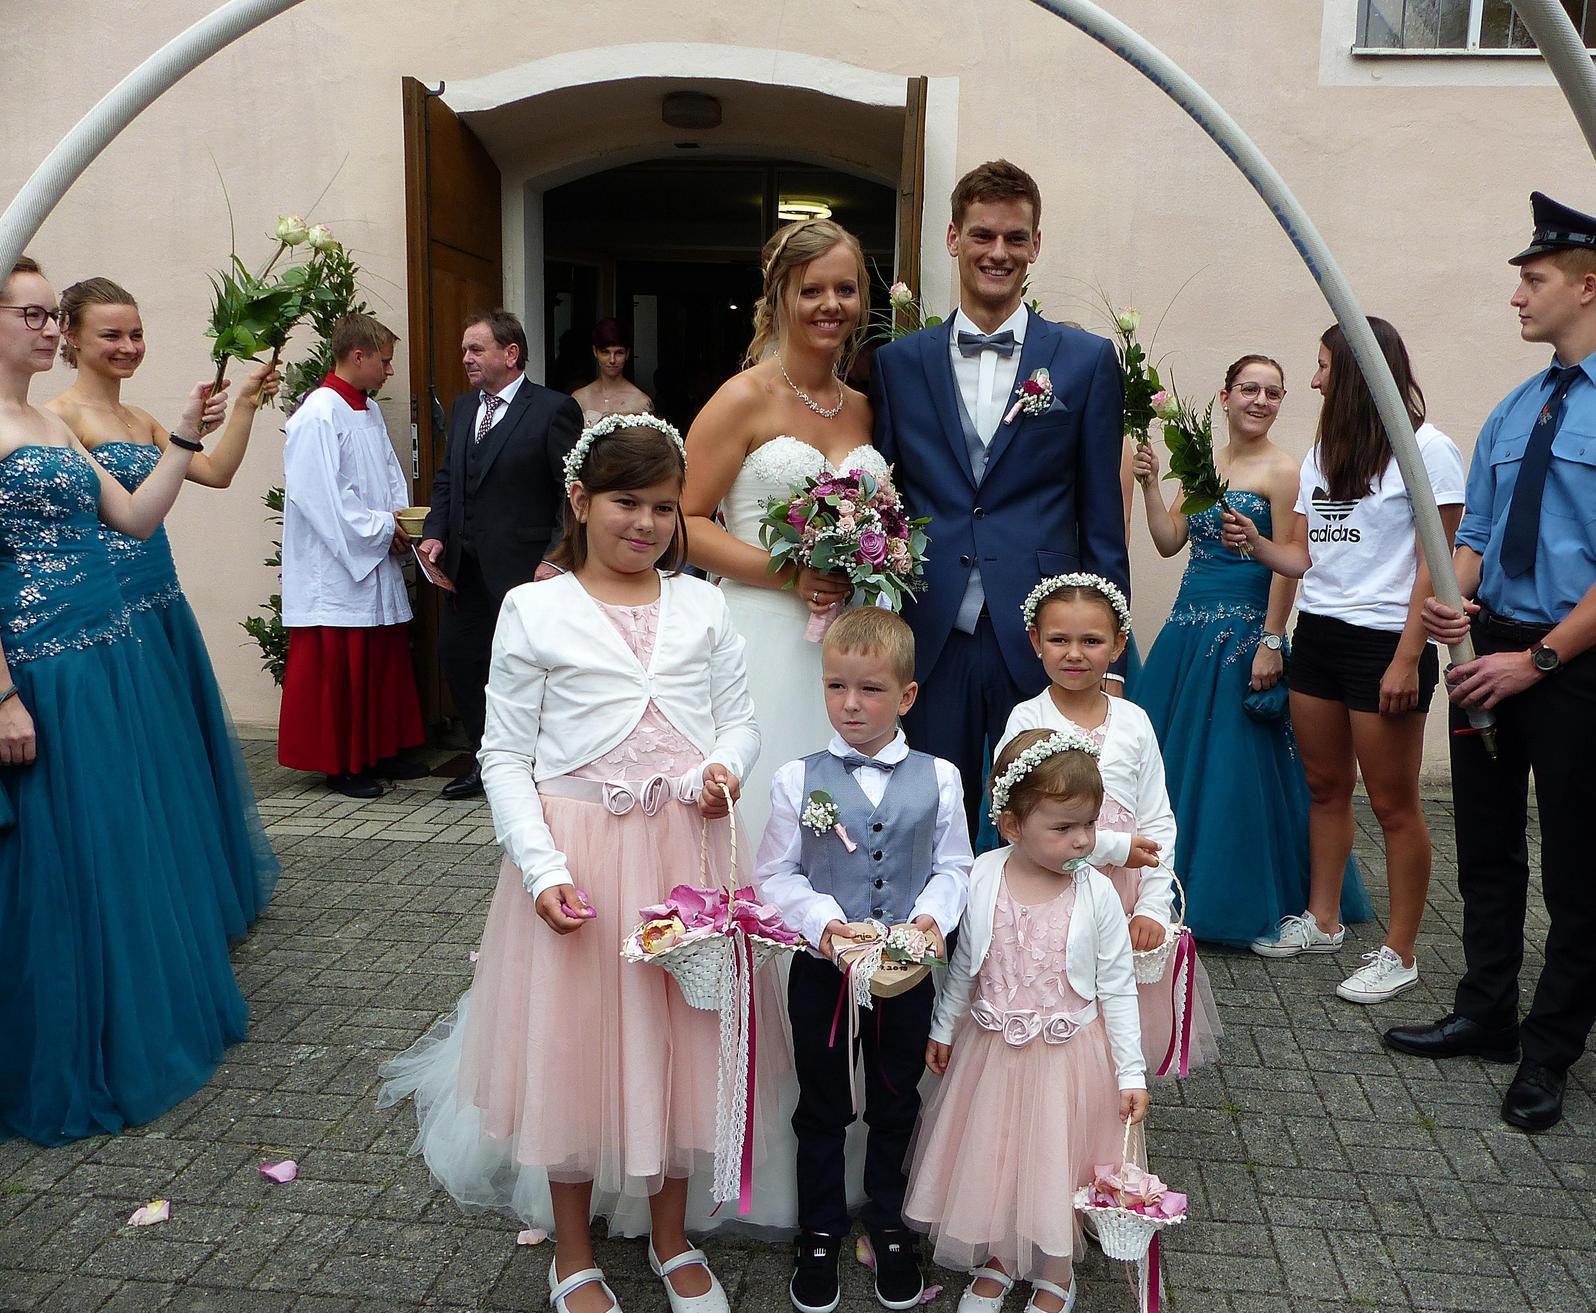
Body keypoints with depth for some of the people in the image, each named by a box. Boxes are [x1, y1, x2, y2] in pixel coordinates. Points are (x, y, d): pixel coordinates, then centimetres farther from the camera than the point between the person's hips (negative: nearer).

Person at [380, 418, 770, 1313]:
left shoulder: (703, 605, 5)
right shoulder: (536, 610, -4)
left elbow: (740, 718, 9)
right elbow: (505, 754, -4)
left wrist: (724, 766, -14)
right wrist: (543, 868, -14)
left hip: (686, 846, 3)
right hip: (579, 850, -2)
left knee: (680, 1037, 14)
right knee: (576, 1046, 9)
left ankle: (674, 1241, 37)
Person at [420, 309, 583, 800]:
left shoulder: (553, 409, -8)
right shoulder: (462, 408, 14)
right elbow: (446, 479, 19)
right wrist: (435, 533, 3)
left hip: (522, 569, -7)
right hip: (466, 566, 7)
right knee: (457, 657, 10)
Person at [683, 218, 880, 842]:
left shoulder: (864, 409, 14)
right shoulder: (744, 399, -4)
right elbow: (684, 523, -9)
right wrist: (790, 574, -17)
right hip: (767, 637, -5)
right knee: (768, 803, -1)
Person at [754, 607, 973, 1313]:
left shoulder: (938, 778, -4)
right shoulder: (798, 779, -8)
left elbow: (954, 866, 2)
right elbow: (775, 876, -5)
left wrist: (932, 913, -17)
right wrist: (822, 920, -21)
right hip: (822, 970, -1)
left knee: (895, 1106, 19)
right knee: (822, 1108, 16)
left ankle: (888, 1226, 42)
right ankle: (820, 1234, 37)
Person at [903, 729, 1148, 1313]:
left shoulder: (1096, 893, -16)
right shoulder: (982, 876, -13)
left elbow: (1117, 988, -8)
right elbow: (963, 964, 2)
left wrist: (1131, 1073, -6)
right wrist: (942, 1029, 11)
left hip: (1069, 1055, -2)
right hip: (992, 1049, 2)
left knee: (1058, 1164, 13)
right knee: (991, 1158, 17)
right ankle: (997, 1261, 44)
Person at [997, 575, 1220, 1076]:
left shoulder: (1134, 721, 2)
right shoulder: (1027, 720, -7)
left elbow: (1158, 823, 3)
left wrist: (1153, 908, -6)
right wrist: (1116, 847, -14)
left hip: (1125, 898, 3)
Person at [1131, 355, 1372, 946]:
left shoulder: (1281, 470, -8)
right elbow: (1169, 542, 7)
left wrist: (1271, 643, -17)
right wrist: (1149, 483, -4)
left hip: (1243, 631, -7)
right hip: (1188, 627, 7)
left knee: (1233, 763, 1)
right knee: (1174, 757, 12)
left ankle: (1240, 903, 18)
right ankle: (1180, 891, 28)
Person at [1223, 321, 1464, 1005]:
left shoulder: (1425, 447, -6)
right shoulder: (1321, 452, 16)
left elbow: (1436, 565, -11)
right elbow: (1305, 556, 13)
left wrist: (1408, 659, -16)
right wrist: (1258, 544, -6)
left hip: (1383, 641, -7)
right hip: (1316, 634, 7)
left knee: (1392, 802, 1)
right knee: (1325, 786, 14)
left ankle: (1399, 953, 11)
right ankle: (1322, 921, 27)